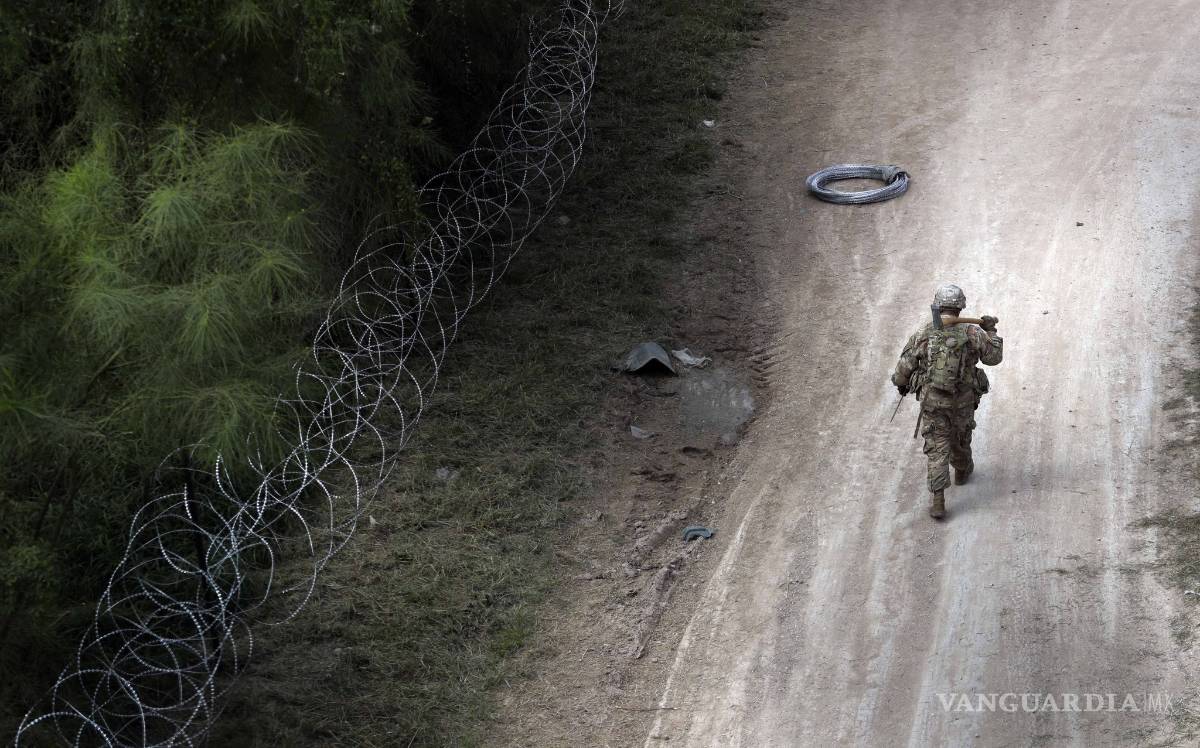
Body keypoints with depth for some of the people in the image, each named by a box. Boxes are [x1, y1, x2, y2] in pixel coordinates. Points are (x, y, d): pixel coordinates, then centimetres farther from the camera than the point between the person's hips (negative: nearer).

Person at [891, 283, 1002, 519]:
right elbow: (994, 357, 1)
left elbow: (904, 367, -7)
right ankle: (962, 470, 56)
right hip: (963, 401, 1)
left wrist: (901, 385, 14)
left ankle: (937, 500, -3)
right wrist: (991, 331, 15)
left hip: (932, 402, -1)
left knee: (937, 449, 5)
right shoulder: (972, 334, -14)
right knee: (960, 437, 28)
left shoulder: (923, 334, -15)